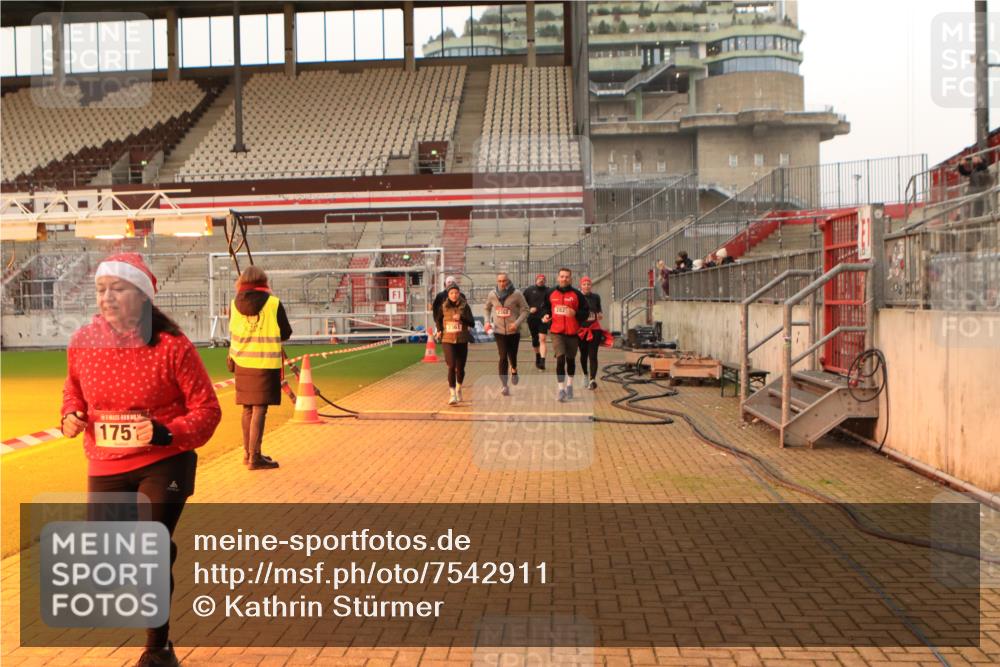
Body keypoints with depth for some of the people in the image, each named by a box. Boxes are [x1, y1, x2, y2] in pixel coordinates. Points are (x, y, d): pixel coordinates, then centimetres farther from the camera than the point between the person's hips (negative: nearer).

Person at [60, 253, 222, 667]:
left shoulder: (172, 346, -17)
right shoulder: (83, 341, -5)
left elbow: (207, 409, -11)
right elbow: (74, 388, 16)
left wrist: (166, 432, -26)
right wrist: (71, 415, -5)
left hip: (165, 463, -4)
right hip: (105, 466, 4)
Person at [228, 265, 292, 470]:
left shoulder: (234, 304, 1)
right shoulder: (273, 303, -10)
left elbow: (233, 331, 13)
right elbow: (286, 334, -2)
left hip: (242, 362, 5)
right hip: (266, 363, -5)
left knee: (248, 409, 16)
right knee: (259, 409, -2)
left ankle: (248, 453, 26)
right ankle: (255, 457, -1)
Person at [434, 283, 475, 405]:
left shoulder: (465, 306, -3)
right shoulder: (443, 307, 1)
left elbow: (472, 323, -8)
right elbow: (438, 320, 19)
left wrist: (461, 317, -23)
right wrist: (439, 330, 3)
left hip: (462, 341, 1)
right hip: (448, 341, -1)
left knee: (460, 368, 10)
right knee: (451, 366, -13)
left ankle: (459, 389, 37)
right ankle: (453, 394, -10)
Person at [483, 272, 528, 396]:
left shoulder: (516, 294, -9)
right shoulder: (492, 295, 0)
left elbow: (525, 310, -5)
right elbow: (487, 309, 16)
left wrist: (517, 323, -18)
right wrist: (487, 321, 1)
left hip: (513, 331, -1)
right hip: (499, 331, 1)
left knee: (512, 355, 11)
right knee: (503, 357, -6)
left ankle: (514, 370, 47)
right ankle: (504, 385, -2)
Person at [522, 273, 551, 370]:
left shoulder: (548, 291, 1)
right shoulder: (529, 290, 4)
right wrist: (529, 309, -9)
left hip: (543, 318, -2)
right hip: (532, 318, 2)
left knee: (542, 339, -14)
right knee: (534, 340, 14)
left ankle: (542, 361, -19)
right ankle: (537, 356, 37)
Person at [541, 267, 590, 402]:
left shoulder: (577, 294, -2)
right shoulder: (551, 293, 6)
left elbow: (586, 313, -1)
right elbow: (547, 308, 22)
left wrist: (575, 313, -19)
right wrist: (546, 316, 2)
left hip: (572, 332, 0)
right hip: (557, 332, 0)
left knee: (570, 359, 14)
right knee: (560, 359, -13)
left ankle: (569, 385, 34)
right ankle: (561, 389, -9)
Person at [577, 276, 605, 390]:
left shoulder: (596, 297, 2)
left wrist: (601, 314, -6)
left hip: (594, 329, 0)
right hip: (581, 329, 0)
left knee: (593, 355, -8)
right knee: (583, 354, 12)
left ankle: (593, 380, -12)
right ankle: (585, 375, 34)